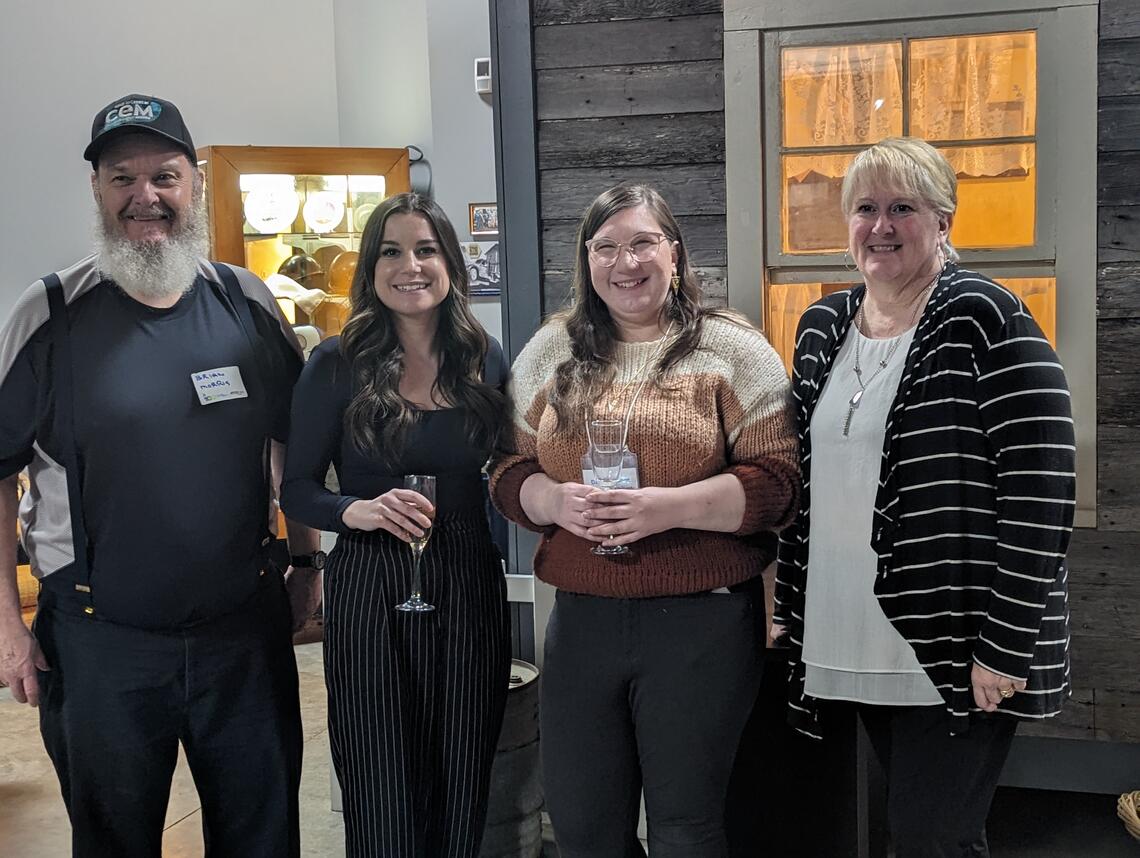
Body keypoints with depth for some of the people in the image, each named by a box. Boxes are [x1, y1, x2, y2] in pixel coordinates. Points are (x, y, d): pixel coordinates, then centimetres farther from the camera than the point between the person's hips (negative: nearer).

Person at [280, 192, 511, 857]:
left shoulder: (486, 359, 6)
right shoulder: (337, 365, -3)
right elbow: (297, 490, -1)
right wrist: (357, 511, -19)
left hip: (471, 584, 3)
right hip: (369, 590, -2)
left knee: (462, 789, 9)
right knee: (381, 796, 3)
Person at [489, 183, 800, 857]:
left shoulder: (731, 348, -2)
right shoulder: (551, 352, 9)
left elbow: (779, 482, -9)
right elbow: (509, 474, 9)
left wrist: (673, 507, -22)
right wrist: (555, 501, -12)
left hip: (703, 622, -3)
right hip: (582, 619, 4)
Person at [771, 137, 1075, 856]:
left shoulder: (986, 320, -11)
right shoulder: (822, 327, 10)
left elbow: (1041, 494, -15)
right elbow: (801, 479, 17)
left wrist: (1008, 646, -17)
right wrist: (789, 607, 14)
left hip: (959, 656, -6)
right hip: (858, 649, 6)